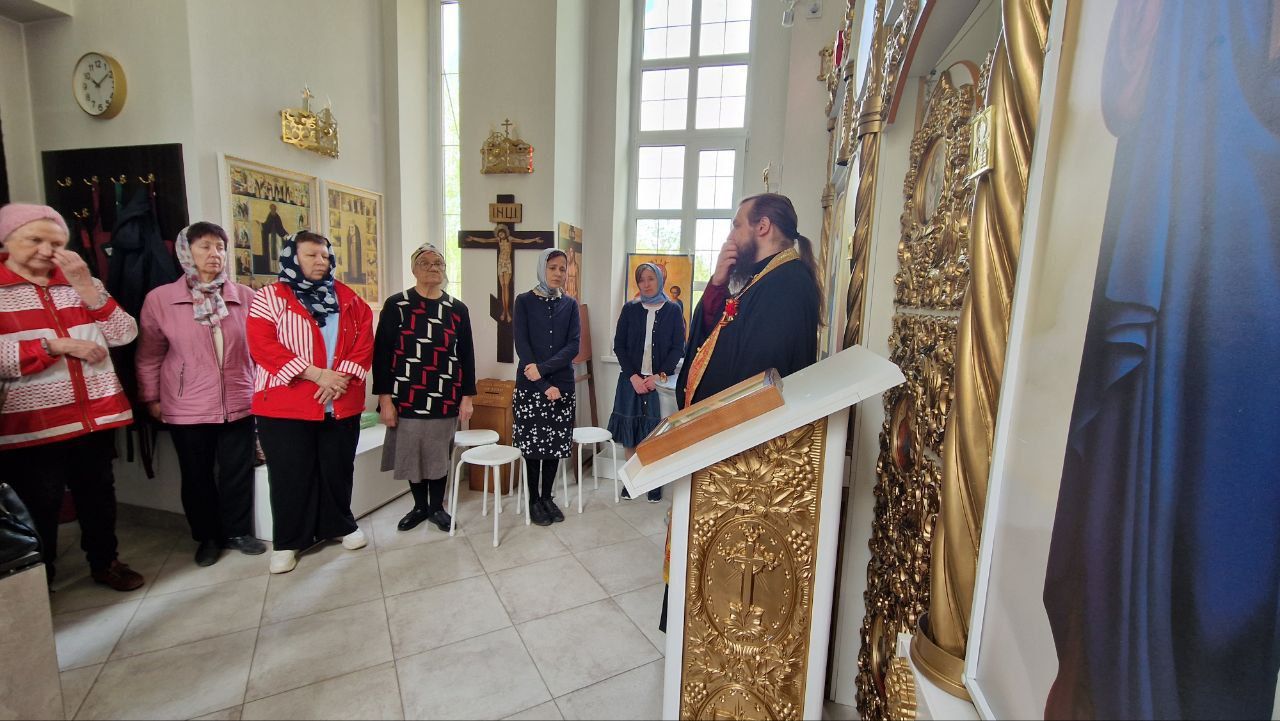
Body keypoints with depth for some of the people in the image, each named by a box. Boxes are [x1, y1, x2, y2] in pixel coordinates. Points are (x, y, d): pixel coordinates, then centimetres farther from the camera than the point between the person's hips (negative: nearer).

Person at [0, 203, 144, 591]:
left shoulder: (81, 283, 9)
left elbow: (124, 334, -2)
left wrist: (86, 287, -10)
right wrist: (54, 344, -17)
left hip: (96, 414, 4)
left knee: (99, 494, 15)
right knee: (39, 506, 9)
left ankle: (105, 562, 31)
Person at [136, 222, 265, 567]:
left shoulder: (245, 296, -2)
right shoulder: (160, 298, -4)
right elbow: (149, 355, 4)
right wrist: (151, 398, 5)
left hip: (239, 403, 1)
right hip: (186, 407, 0)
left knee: (238, 472, 10)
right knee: (197, 475, 13)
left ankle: (238, 531, 28)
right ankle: (207, 537, 31)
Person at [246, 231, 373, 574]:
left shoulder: (347, 298, 9)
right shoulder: (270, 297, -1)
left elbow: (365, 340, 3)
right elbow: (263, 346, -13)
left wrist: (343, 376, -13)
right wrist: (316, 374, -20)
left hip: (341, 402, 3)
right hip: (285, 405, -3)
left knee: (339, 468, 12)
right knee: (291, 474, 6)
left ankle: (341, 525, 31)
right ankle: (287, 541, 22)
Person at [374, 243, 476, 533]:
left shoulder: (457, 309, 4)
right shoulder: (396, 305, -2)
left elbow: (467, 355, 5)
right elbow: (381, 353, -3)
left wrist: (467, 397, 2)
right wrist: (385, 398, -8)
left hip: (445, 399, 1)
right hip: (407, 398, -1)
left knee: (439, 454, 10)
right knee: (410, 453, 10)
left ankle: (437, 507, 29)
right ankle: (419, 506, 31)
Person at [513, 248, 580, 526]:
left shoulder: (570, 304, 7)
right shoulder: (524, 301, 0)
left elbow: (573, 346, -2)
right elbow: (522, 345, -7)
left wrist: (543, 368, -16)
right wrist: (545, 386, -13)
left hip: (562, 384, 3)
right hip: (530, 385, -2)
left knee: (556, 443, 7)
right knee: (533, 443, 4)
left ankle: (547, 497, 24)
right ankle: (534, 500, 20)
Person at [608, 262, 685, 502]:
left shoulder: (673, 310, 3)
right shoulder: (630, 309, 6)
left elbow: (678, 348, 0)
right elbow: (619, 345, 2)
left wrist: (659, 375, -12)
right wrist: (633, 377, -9)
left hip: (661, 380, -1)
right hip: (632, 380, 2)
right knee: (630, 429, 5)